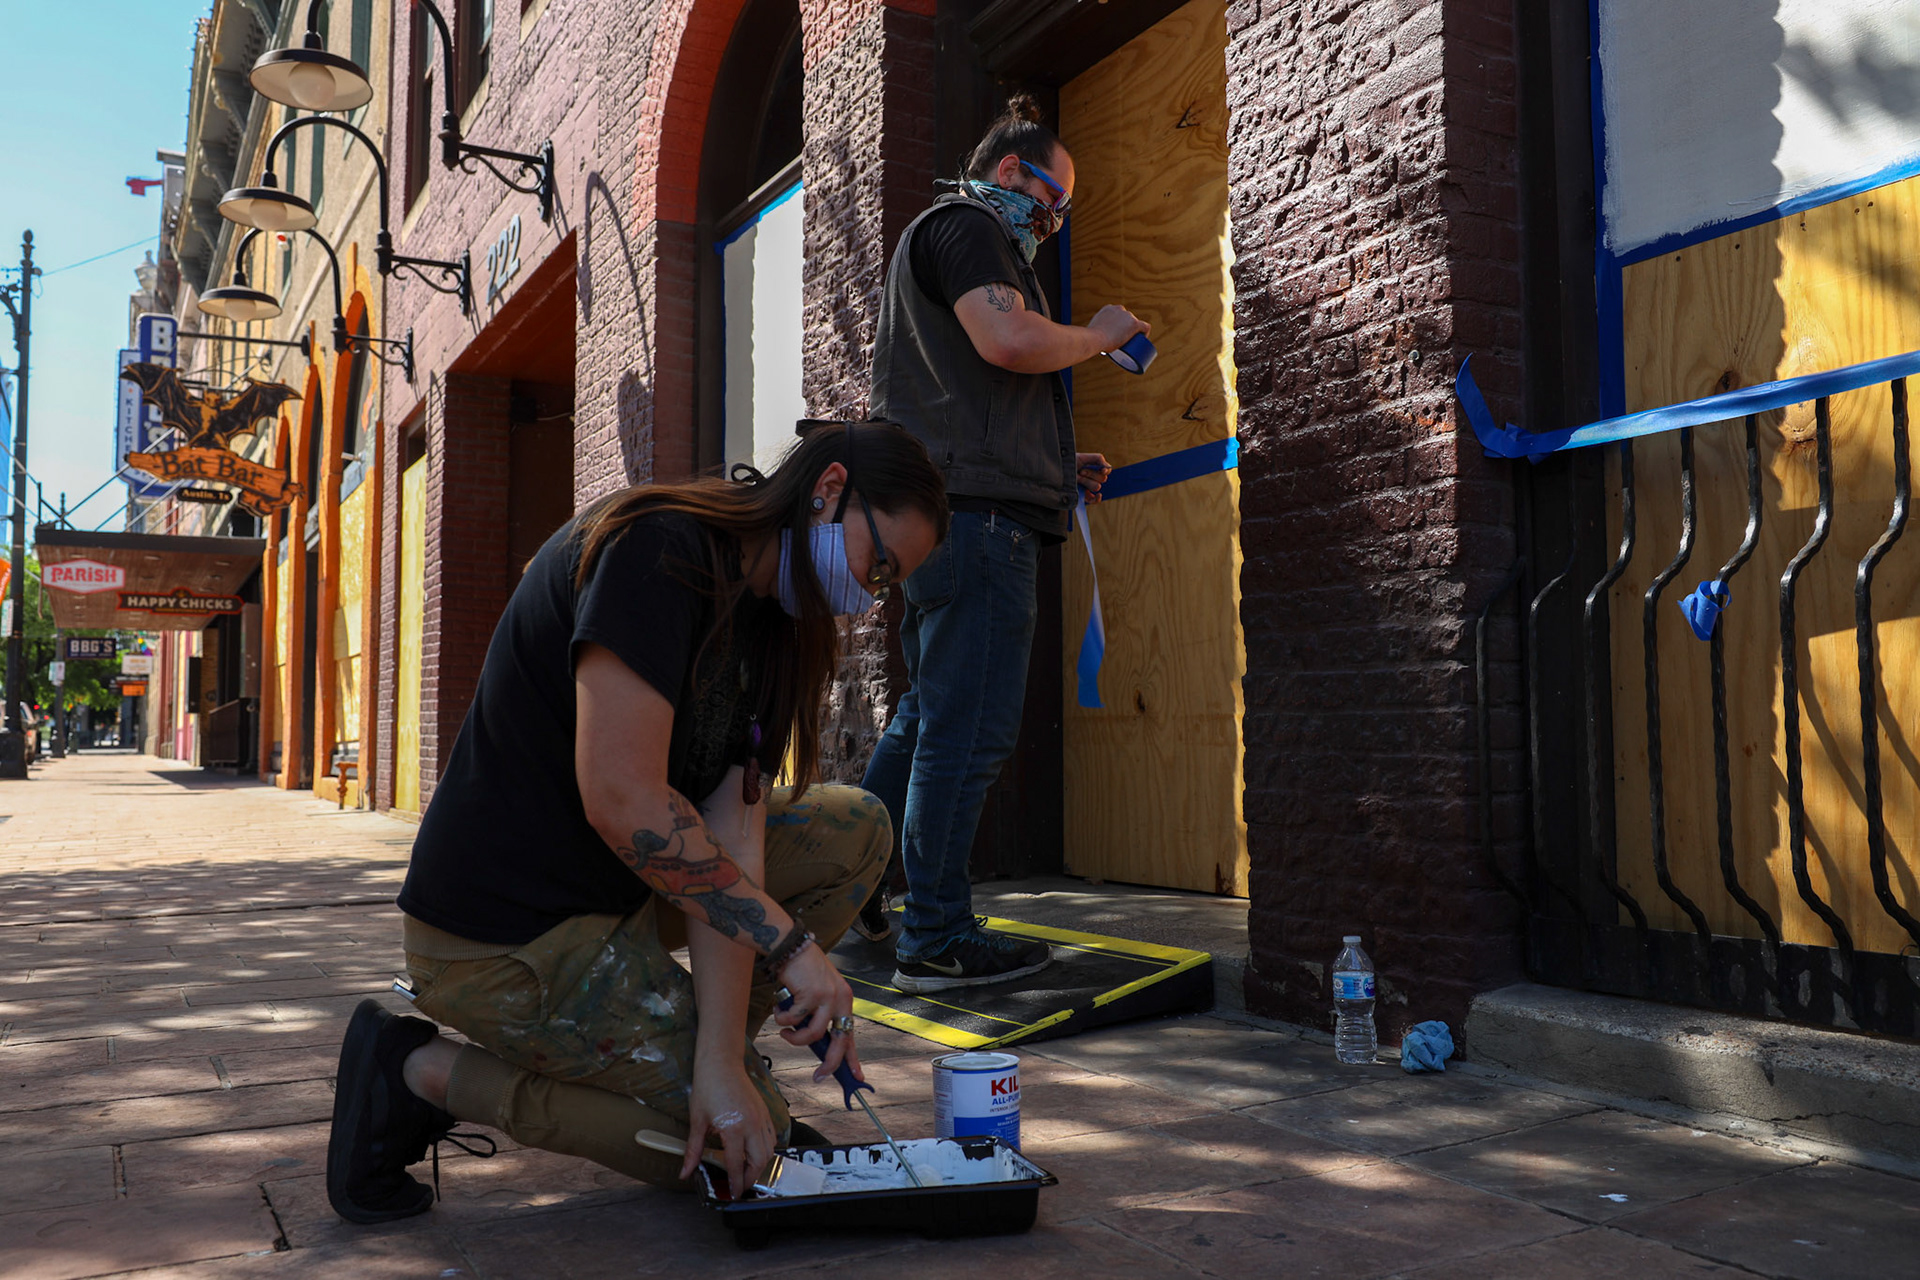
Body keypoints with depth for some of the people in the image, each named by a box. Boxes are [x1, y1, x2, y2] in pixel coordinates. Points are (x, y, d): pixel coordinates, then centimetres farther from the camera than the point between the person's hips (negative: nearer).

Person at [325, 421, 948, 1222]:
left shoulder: (768, 623, 6)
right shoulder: (658, 547, -20)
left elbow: (732, 828, -5)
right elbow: (622, 800, -28)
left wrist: (721, 1057, -15)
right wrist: (791, 942, -22)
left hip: (619, 886, 9)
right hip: (505, 936, -9)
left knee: (857, 829, 6)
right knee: (748, 1143, -3)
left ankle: (684, 1057, 9)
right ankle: (425, 1072, 0)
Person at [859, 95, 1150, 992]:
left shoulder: (940, 239, 32)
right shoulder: (965, 224, 0)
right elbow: (1007, 338, -19)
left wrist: (1059, 468, 23)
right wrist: (1098, 336, -1)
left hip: (943, 514, 11)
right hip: (976, 512, -11)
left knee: (929, 715, 15)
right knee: (969, 727, -10)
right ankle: (936, 939, -6)